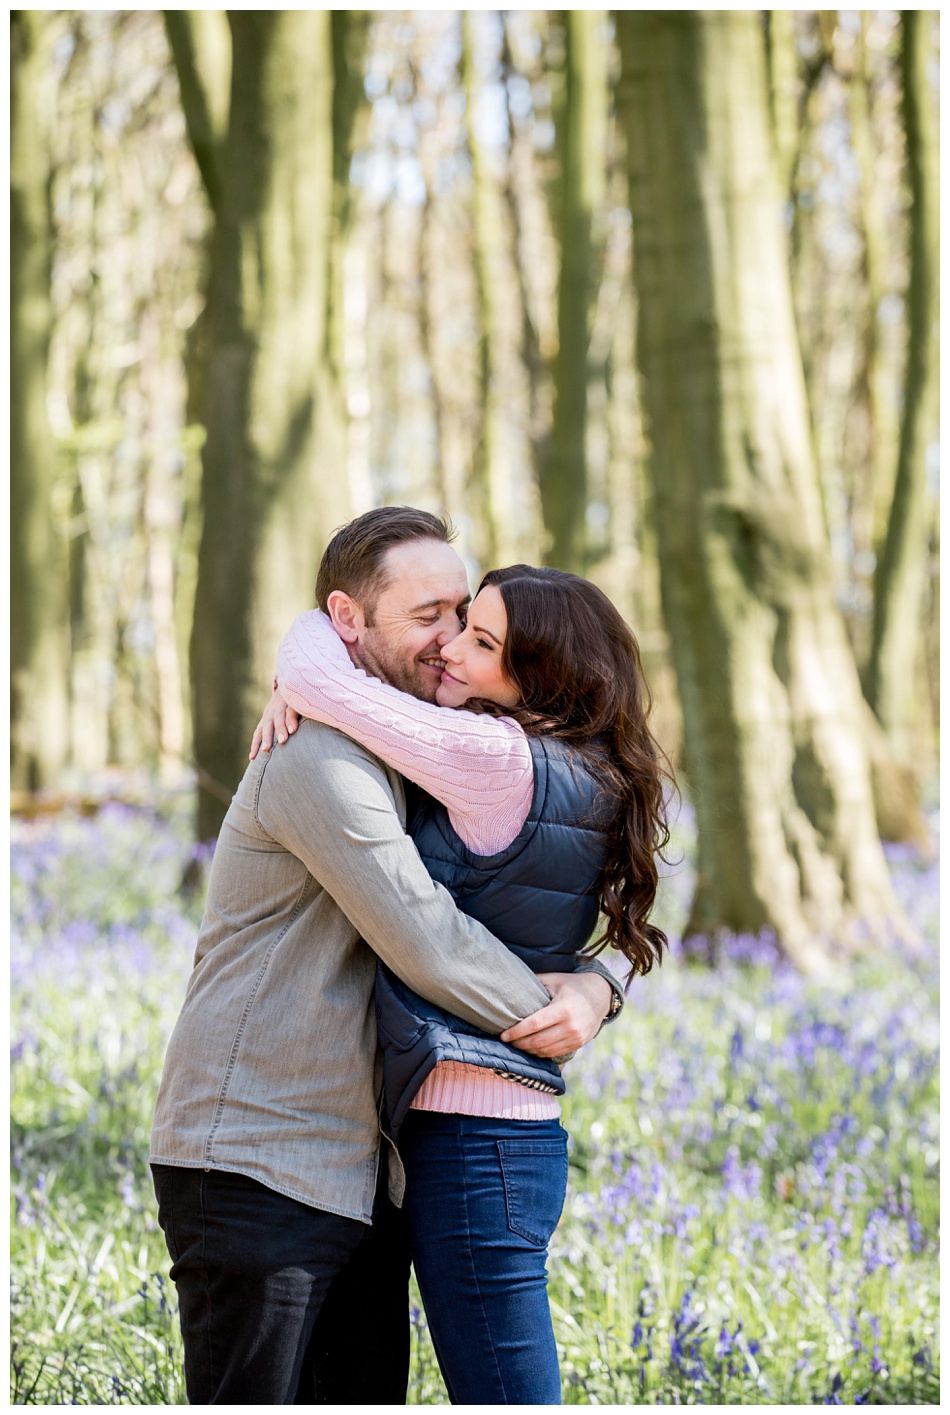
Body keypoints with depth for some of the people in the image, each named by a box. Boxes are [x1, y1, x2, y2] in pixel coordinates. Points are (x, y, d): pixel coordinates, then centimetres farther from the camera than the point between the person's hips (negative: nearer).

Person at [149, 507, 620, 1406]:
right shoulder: (319, 758, -15)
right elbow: (427, 944, -20)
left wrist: (594, 989, -8)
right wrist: (547, 1014, -5)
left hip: (361, 1179, 9)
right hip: (258, 1166, -9)